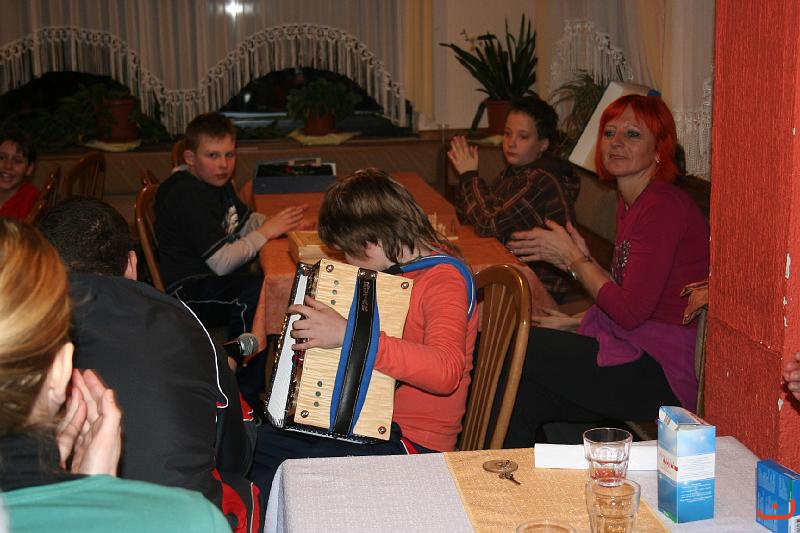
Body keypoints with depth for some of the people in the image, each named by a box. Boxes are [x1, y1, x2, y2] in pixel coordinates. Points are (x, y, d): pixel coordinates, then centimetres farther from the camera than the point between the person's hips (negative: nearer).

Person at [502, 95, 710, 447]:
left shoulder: (664, 207, -17)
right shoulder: (629, 204, 14)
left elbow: (630, 311, -20)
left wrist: (573, 257, -9)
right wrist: (576, 323, 6)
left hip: (666, 375, -8)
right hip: (638, 355, 8)